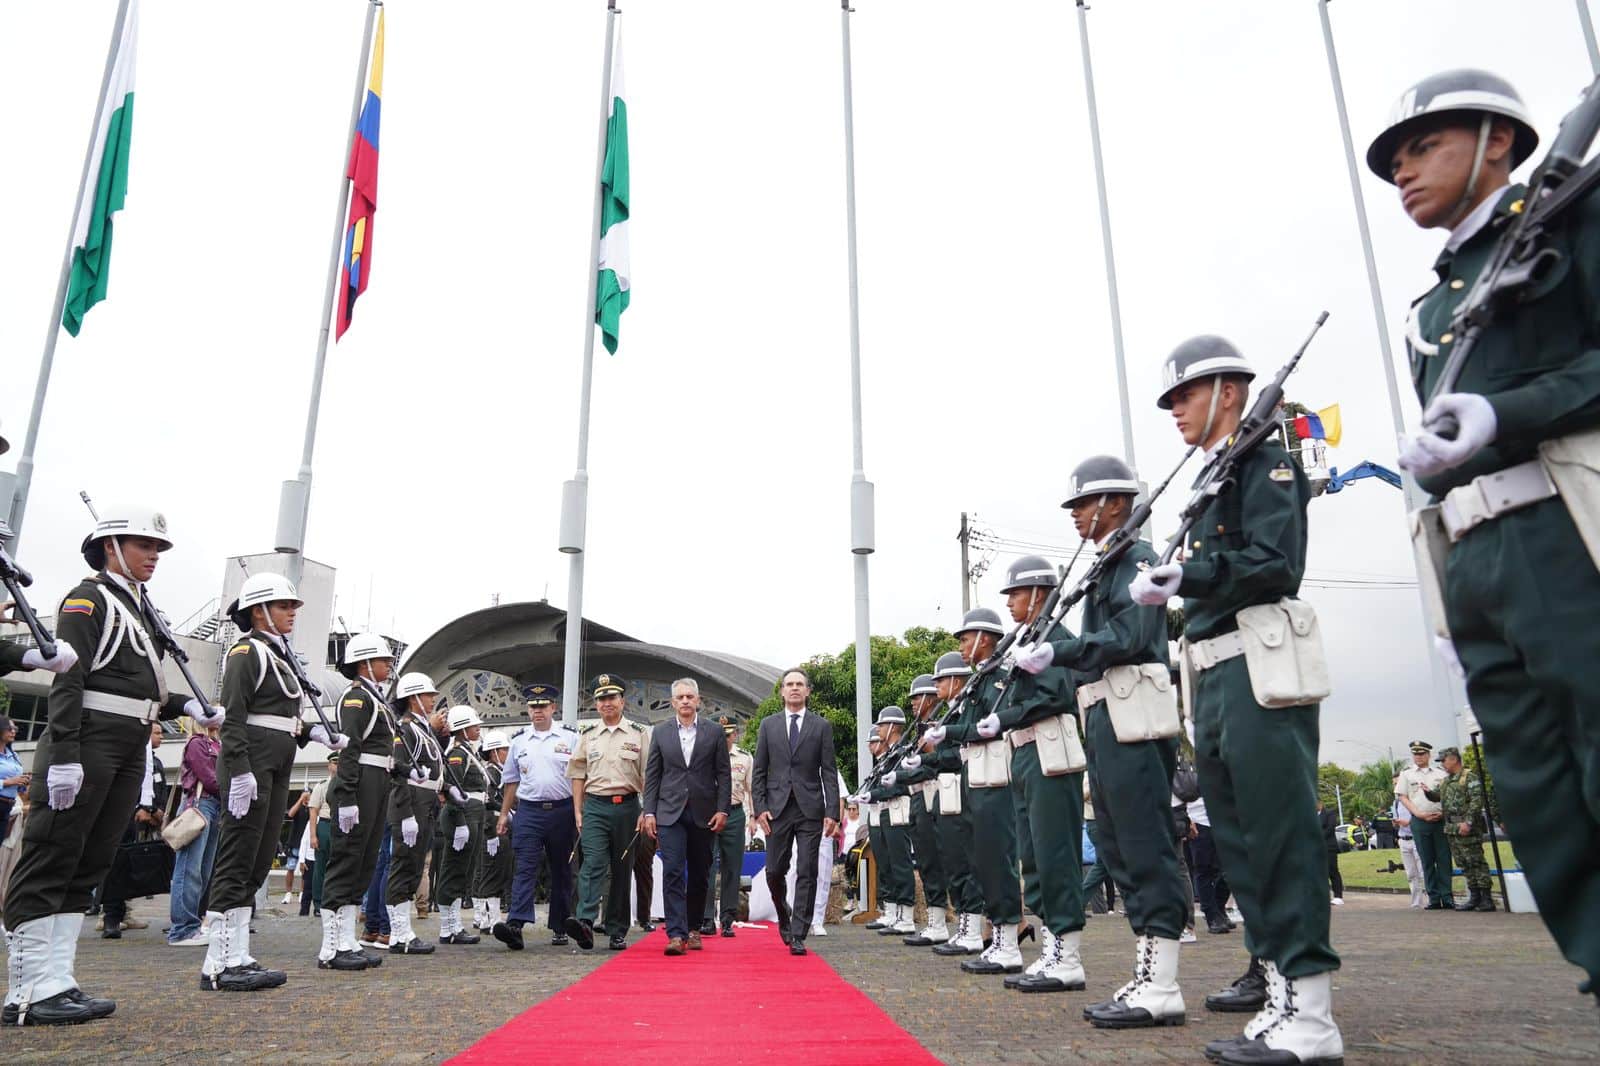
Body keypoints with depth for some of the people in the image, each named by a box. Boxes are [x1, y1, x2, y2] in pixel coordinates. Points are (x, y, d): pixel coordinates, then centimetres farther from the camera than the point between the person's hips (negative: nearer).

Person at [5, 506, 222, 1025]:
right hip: (87, 742, -9)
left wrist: (187, 705, 2)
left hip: (130, 750, 9)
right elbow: (67, 681, -14)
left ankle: (56, 983, 13)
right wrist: (63, 754, -22)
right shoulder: (87, 599, -3)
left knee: (89, 865, 8)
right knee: (50, 860, -5)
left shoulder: (141, 610, 21)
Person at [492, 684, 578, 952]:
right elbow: (511, 781, 16)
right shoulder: (519, 741, 11)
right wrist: (504, 815, 11)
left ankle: (559, 927, 18)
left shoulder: (570, 737, 2)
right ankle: (515, 924, -17)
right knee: (524, 868, -10)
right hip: (528, 811, 1)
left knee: (561, 871, 8)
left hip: (562, 811, -1)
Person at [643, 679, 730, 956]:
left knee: (699, 875, 9)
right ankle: (676, 934, -11)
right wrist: (649, 812, -1)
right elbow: (652, 775, 5)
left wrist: (722, 810, -6)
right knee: (673, 872, -10)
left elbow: (723, 774, 3)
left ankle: (693, 929, 23)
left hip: (703, 814, 1)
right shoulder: (660, 732, 5)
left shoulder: (714, 732, 3)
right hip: (670, 813, 0)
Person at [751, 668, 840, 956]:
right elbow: (759, 771, 7)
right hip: (777, 808, 1)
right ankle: (784, 916, 32)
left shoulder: (821, 726, 5)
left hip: (811, 809, -1)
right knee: (774, 871, 4)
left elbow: (829, 772, 2)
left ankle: (798, 935, 6)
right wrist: (760, 807, -3)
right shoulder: (768, 725, 9)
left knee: (807, 873, -2)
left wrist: (832, 811, -6)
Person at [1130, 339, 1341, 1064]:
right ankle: (1280, 1001, 18)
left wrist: (1186, 576, -26)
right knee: (1239, 841, 10)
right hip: (1215, 677, 10)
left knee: (1279, 835, -8)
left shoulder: (1266, 461, -3)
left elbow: (1277, 563, -17)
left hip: (1259, 671, -9)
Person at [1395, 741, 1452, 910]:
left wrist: (1443, 813, -5)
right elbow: (1402, 797, 4)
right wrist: (1419, 814, -7)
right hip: (1419, 821, 0)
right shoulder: (1406, 774, 7)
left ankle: (1447, 897, 4)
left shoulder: (1441, 773, 9)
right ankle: (1434, 899, 8)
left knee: (1444, 859, -1)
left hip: (1441, 820, 0)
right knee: (1427, 861, 3)